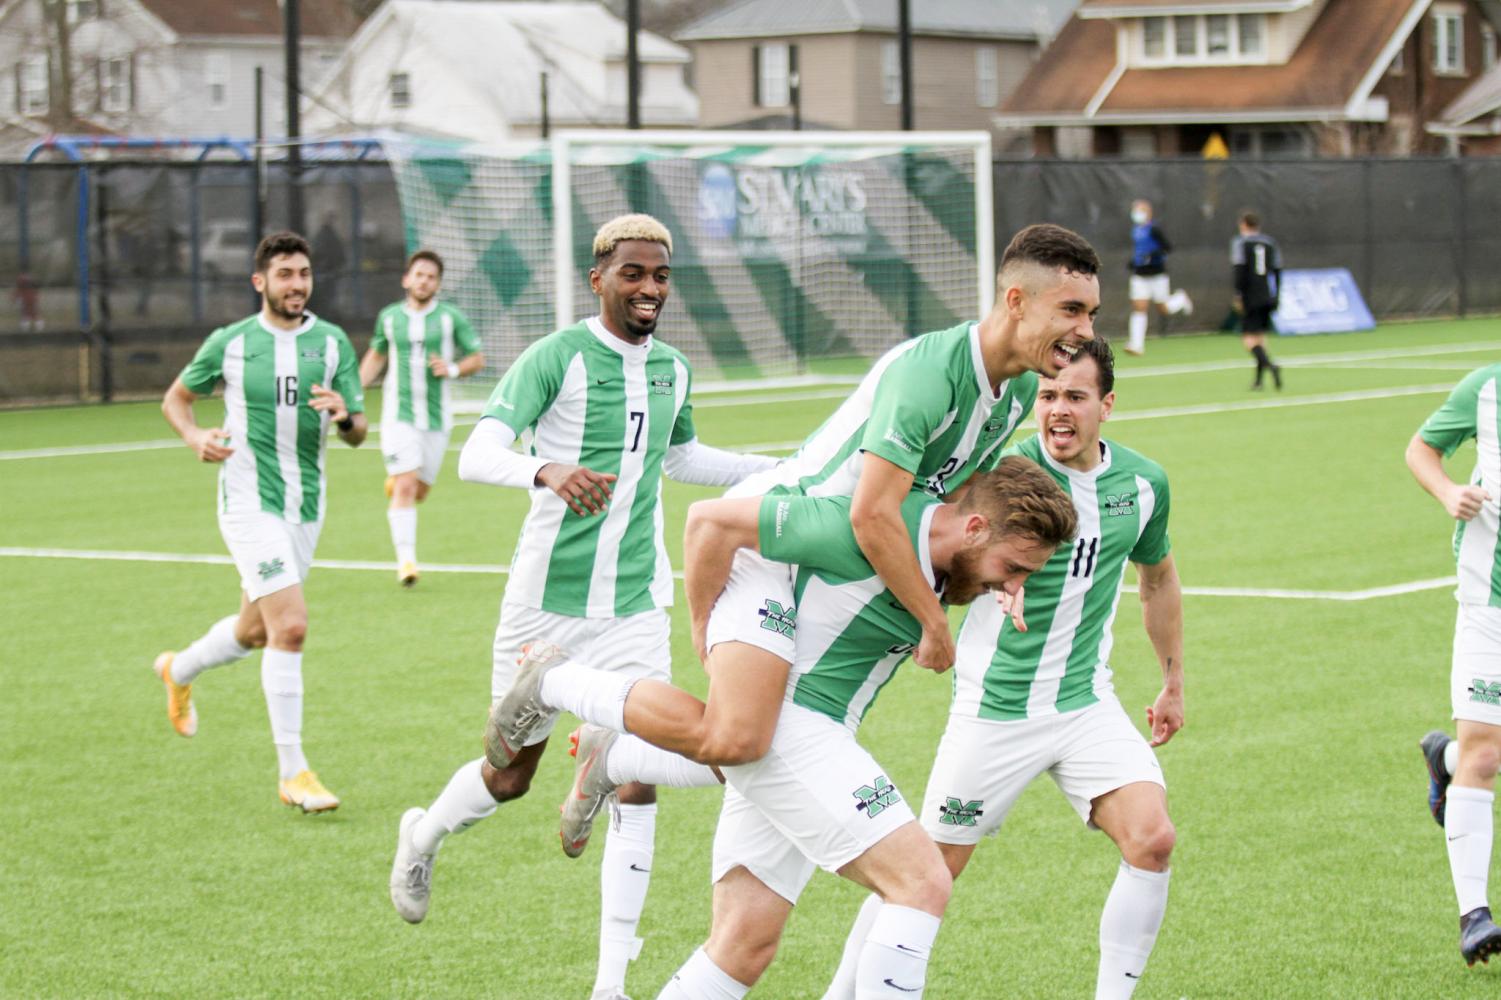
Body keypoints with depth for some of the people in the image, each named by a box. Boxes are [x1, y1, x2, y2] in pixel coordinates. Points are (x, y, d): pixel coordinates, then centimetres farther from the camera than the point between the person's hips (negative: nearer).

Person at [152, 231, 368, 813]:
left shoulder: (333, 343, 2)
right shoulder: (229, 344, -4)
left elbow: (357, 435, 2)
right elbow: (175, 399, 12)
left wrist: (345, 415, -22)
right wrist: (195, 437, -9)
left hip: (307, 504, 5)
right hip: (250, 503, -5)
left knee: (254, 632, 18)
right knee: (290, 626, -18)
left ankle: (179, 672, 50)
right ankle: (292, 773, -11)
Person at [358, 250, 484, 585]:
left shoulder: (451, 318, 0)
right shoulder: (389, 317, 5)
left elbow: (477, 358, 6)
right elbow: (376, 356, 22)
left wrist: (453, 369, -14)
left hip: (436, 417, 1)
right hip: (399, 416, -1)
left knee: (419, 491, 9)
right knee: (406, 487, -15)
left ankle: (395, 481, 45)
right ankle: (406, 560, -15)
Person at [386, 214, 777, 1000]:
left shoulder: (671, 370, 7)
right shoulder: (555, 357, -12)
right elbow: (476, 456, -24)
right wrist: (549, 472, -43)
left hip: (636, 605, 4)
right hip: (547, 602, -4)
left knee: (638, 780, -7)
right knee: (510, 778, 9)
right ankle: (424, 836, 44)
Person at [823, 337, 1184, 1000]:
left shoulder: (1143, 484, -1)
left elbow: (1158, 578, 18)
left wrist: (1174, 683, 24)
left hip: (1086, 702, 4)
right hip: (994, 712, -4)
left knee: (1152, 839, -14)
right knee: (931, 870, 2)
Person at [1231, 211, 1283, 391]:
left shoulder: (1239, 242, -2)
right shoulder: (1270, 242, 14)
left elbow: (1240, 270, -12)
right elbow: (1277, 270, 13)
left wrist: (1238, 296, -10)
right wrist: (1275, 297, 18)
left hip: (1250, 299, -6)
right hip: (1267, 298, 6)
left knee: (1248, 337, -7)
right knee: (1261, 334, 14)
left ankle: (1269, 365, -31)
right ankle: (1258, 379, 12)